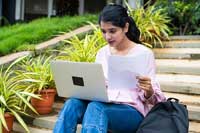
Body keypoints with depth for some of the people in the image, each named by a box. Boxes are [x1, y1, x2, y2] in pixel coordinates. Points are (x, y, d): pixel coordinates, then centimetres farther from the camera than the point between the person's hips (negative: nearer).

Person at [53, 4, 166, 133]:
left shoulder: (144, 53, -1)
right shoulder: (102, 53, 13)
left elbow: (150, 97, -2)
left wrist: (148, 91, -26)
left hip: (132, 112, -4)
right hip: (103, 106, 4)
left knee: (96, 107, -36)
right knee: (72, 103, -29)